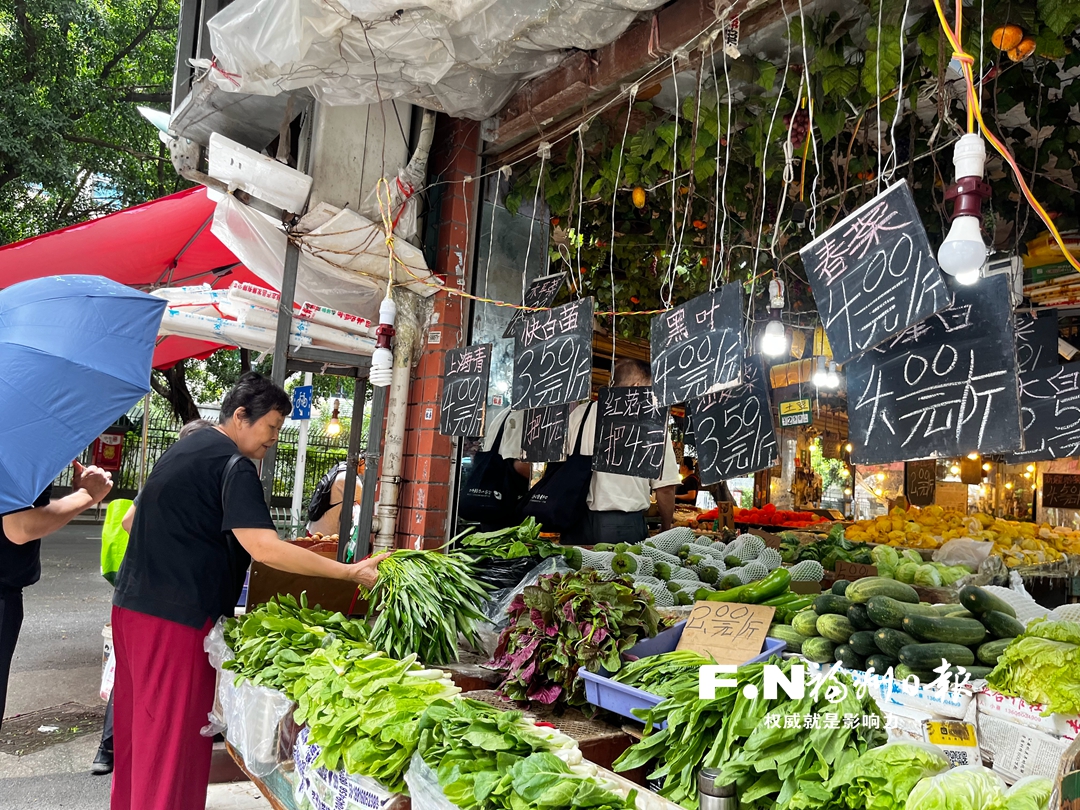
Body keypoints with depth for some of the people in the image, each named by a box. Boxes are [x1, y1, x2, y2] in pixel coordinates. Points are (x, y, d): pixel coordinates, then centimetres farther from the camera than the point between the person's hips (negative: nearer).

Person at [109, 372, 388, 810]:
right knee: (175, 737, -2)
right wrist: (350, 572, -24)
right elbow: (265, 549, -26)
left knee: (138, 725, 20)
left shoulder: (185, 448, 15)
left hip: (132, 604, 10)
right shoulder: (233, 466, -16)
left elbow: (133, 522, 25)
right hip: (177, 617, -10)